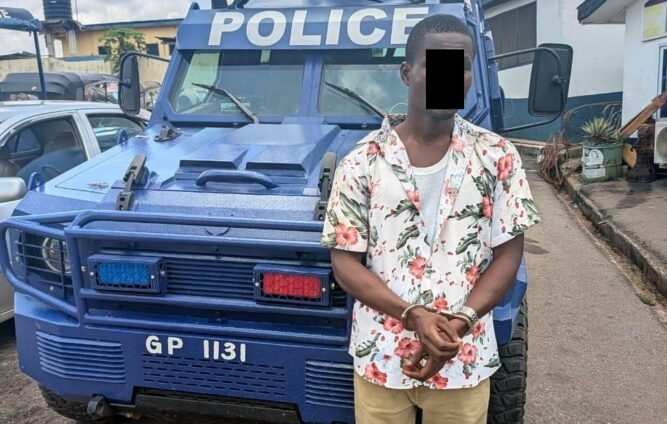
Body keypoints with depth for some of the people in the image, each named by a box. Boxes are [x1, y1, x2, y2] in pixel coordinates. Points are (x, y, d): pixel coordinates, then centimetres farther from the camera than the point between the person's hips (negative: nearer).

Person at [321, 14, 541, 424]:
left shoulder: (497, 156, -3)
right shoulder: (362, 163, -6)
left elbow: (508, 255, -1)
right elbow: (345, 263, -5)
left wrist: (460, 322, -15)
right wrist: (413, 315, -18)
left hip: (464, 362, 1)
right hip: (380, 360, 0)